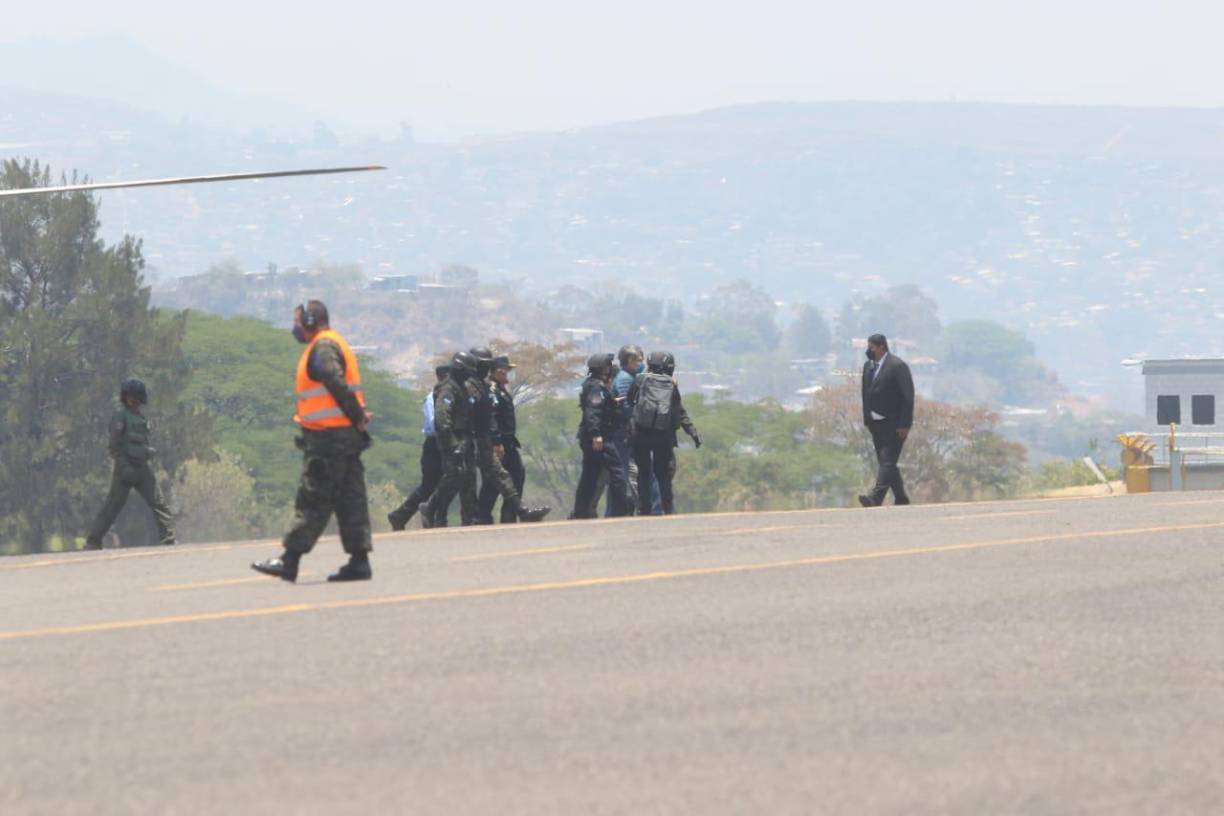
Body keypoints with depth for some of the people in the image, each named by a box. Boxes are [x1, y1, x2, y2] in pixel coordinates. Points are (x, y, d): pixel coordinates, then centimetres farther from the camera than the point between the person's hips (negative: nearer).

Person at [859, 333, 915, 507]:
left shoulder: (897, 366, -12)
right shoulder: (868, 366, 12)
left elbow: (907, 396, -14)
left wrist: (904, 425, -17)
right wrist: (867, 420, 11)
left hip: (894, 425, -8)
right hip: (876, 424, 8)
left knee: (887, 461, -15)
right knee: (885, 462, 11)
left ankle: (876, 498, -26)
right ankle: (901, 498, 21)